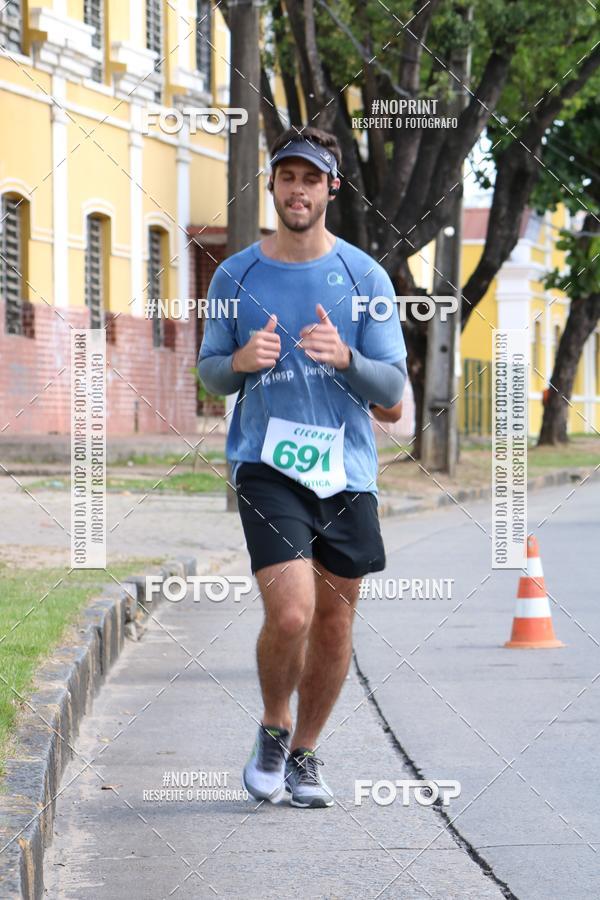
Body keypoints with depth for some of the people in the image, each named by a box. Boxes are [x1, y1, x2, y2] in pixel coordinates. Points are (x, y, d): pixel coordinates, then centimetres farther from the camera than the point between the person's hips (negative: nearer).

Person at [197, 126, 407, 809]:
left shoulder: (364, 277, 3)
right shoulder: (236, 276, 4)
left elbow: (392, 389, 2)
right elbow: (209, 372, 13)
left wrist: (344, 358, -19)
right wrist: (240, 362, -11)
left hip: (347, 471, 2)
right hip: (267, 465, -2)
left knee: (334, 622, 7)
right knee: (290, 615, -16)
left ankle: (304, 753, 27)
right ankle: (273, 729, 11)